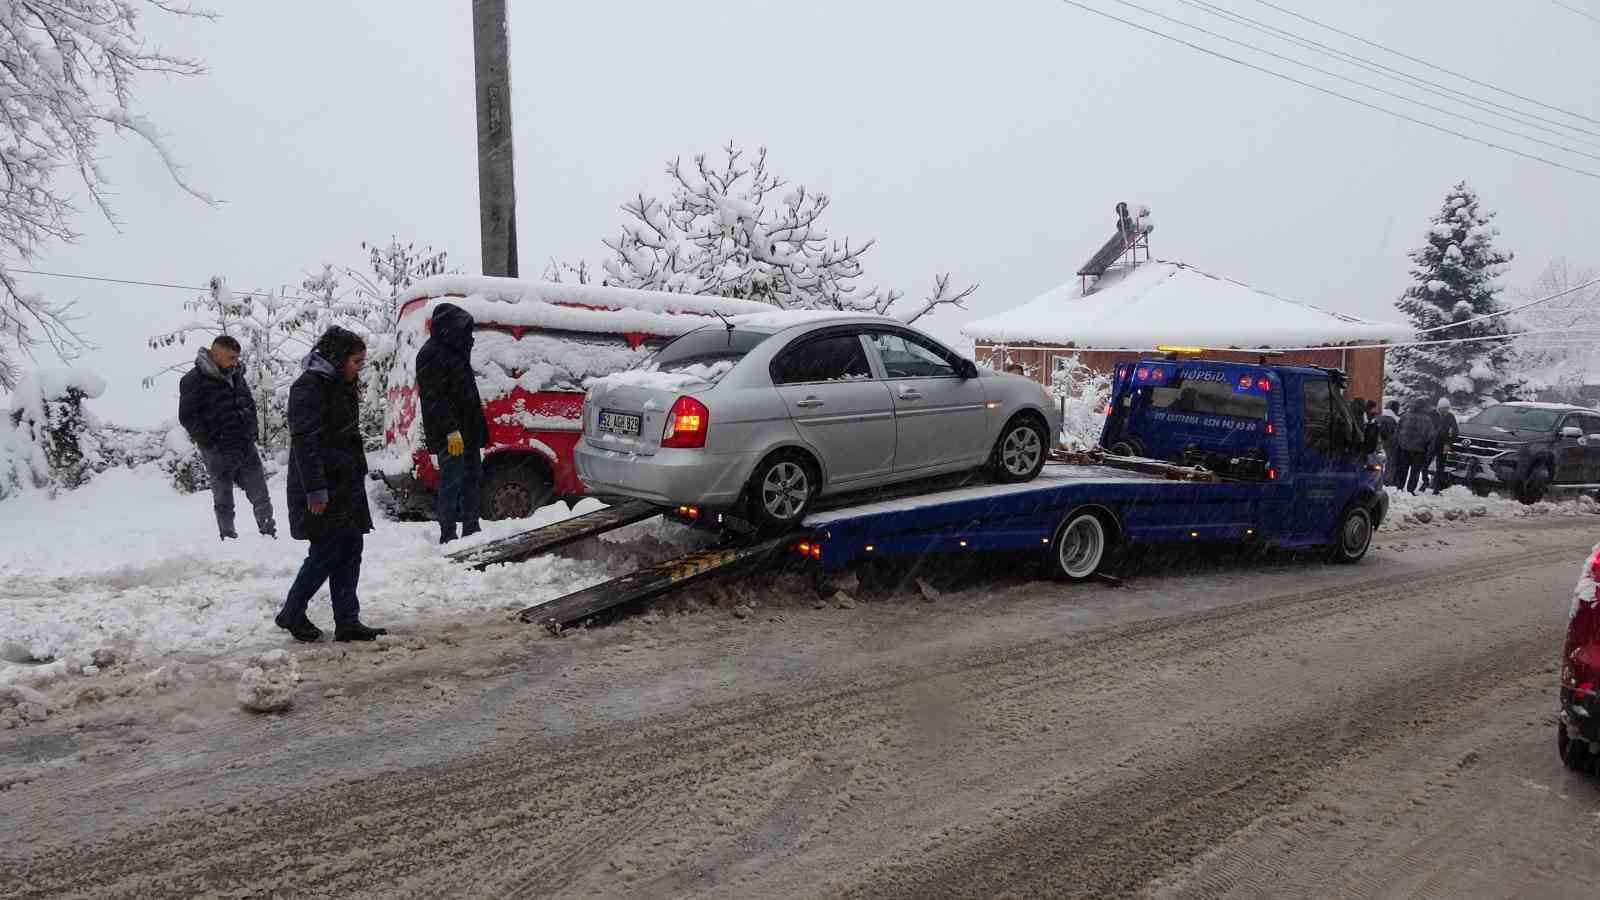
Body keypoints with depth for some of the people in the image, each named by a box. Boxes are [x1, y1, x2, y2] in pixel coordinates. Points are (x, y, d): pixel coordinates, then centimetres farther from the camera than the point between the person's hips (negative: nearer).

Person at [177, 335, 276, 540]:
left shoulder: (235, 375, 11)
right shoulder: (194, 379, -9)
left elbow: (250, 404, 23)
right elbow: (188, 417, -11)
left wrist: (253, 431, 11)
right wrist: (209, 444, -15)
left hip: (247, 447, 6)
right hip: (220, 453, -6)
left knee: (261, 497, 8)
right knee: (224, 502, 6)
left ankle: (269, 534, 16)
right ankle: (229, 539, 14)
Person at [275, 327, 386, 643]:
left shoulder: (340, 386, 16)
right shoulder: (309, 387, -14)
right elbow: (305, 441, -21)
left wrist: (356, 475, 21)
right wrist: (316, 491, -24)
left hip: (346, 486, 9)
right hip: (324, 491, -9)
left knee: (349, 551, 7)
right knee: (327, 552, -4)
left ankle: (347, 622, 10)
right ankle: (291, 614, 14)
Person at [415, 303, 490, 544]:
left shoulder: (453, 350, 16)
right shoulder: (431, 355, -14)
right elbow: (435, 399, -20)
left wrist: (477, 424, 19)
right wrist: (451, 430, -24)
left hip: (468, 430, 10)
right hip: (450, 434, -10)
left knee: (472, 478, 14)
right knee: (452, 482, -6)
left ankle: (471, 529, 24)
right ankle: (448, 537, 0)